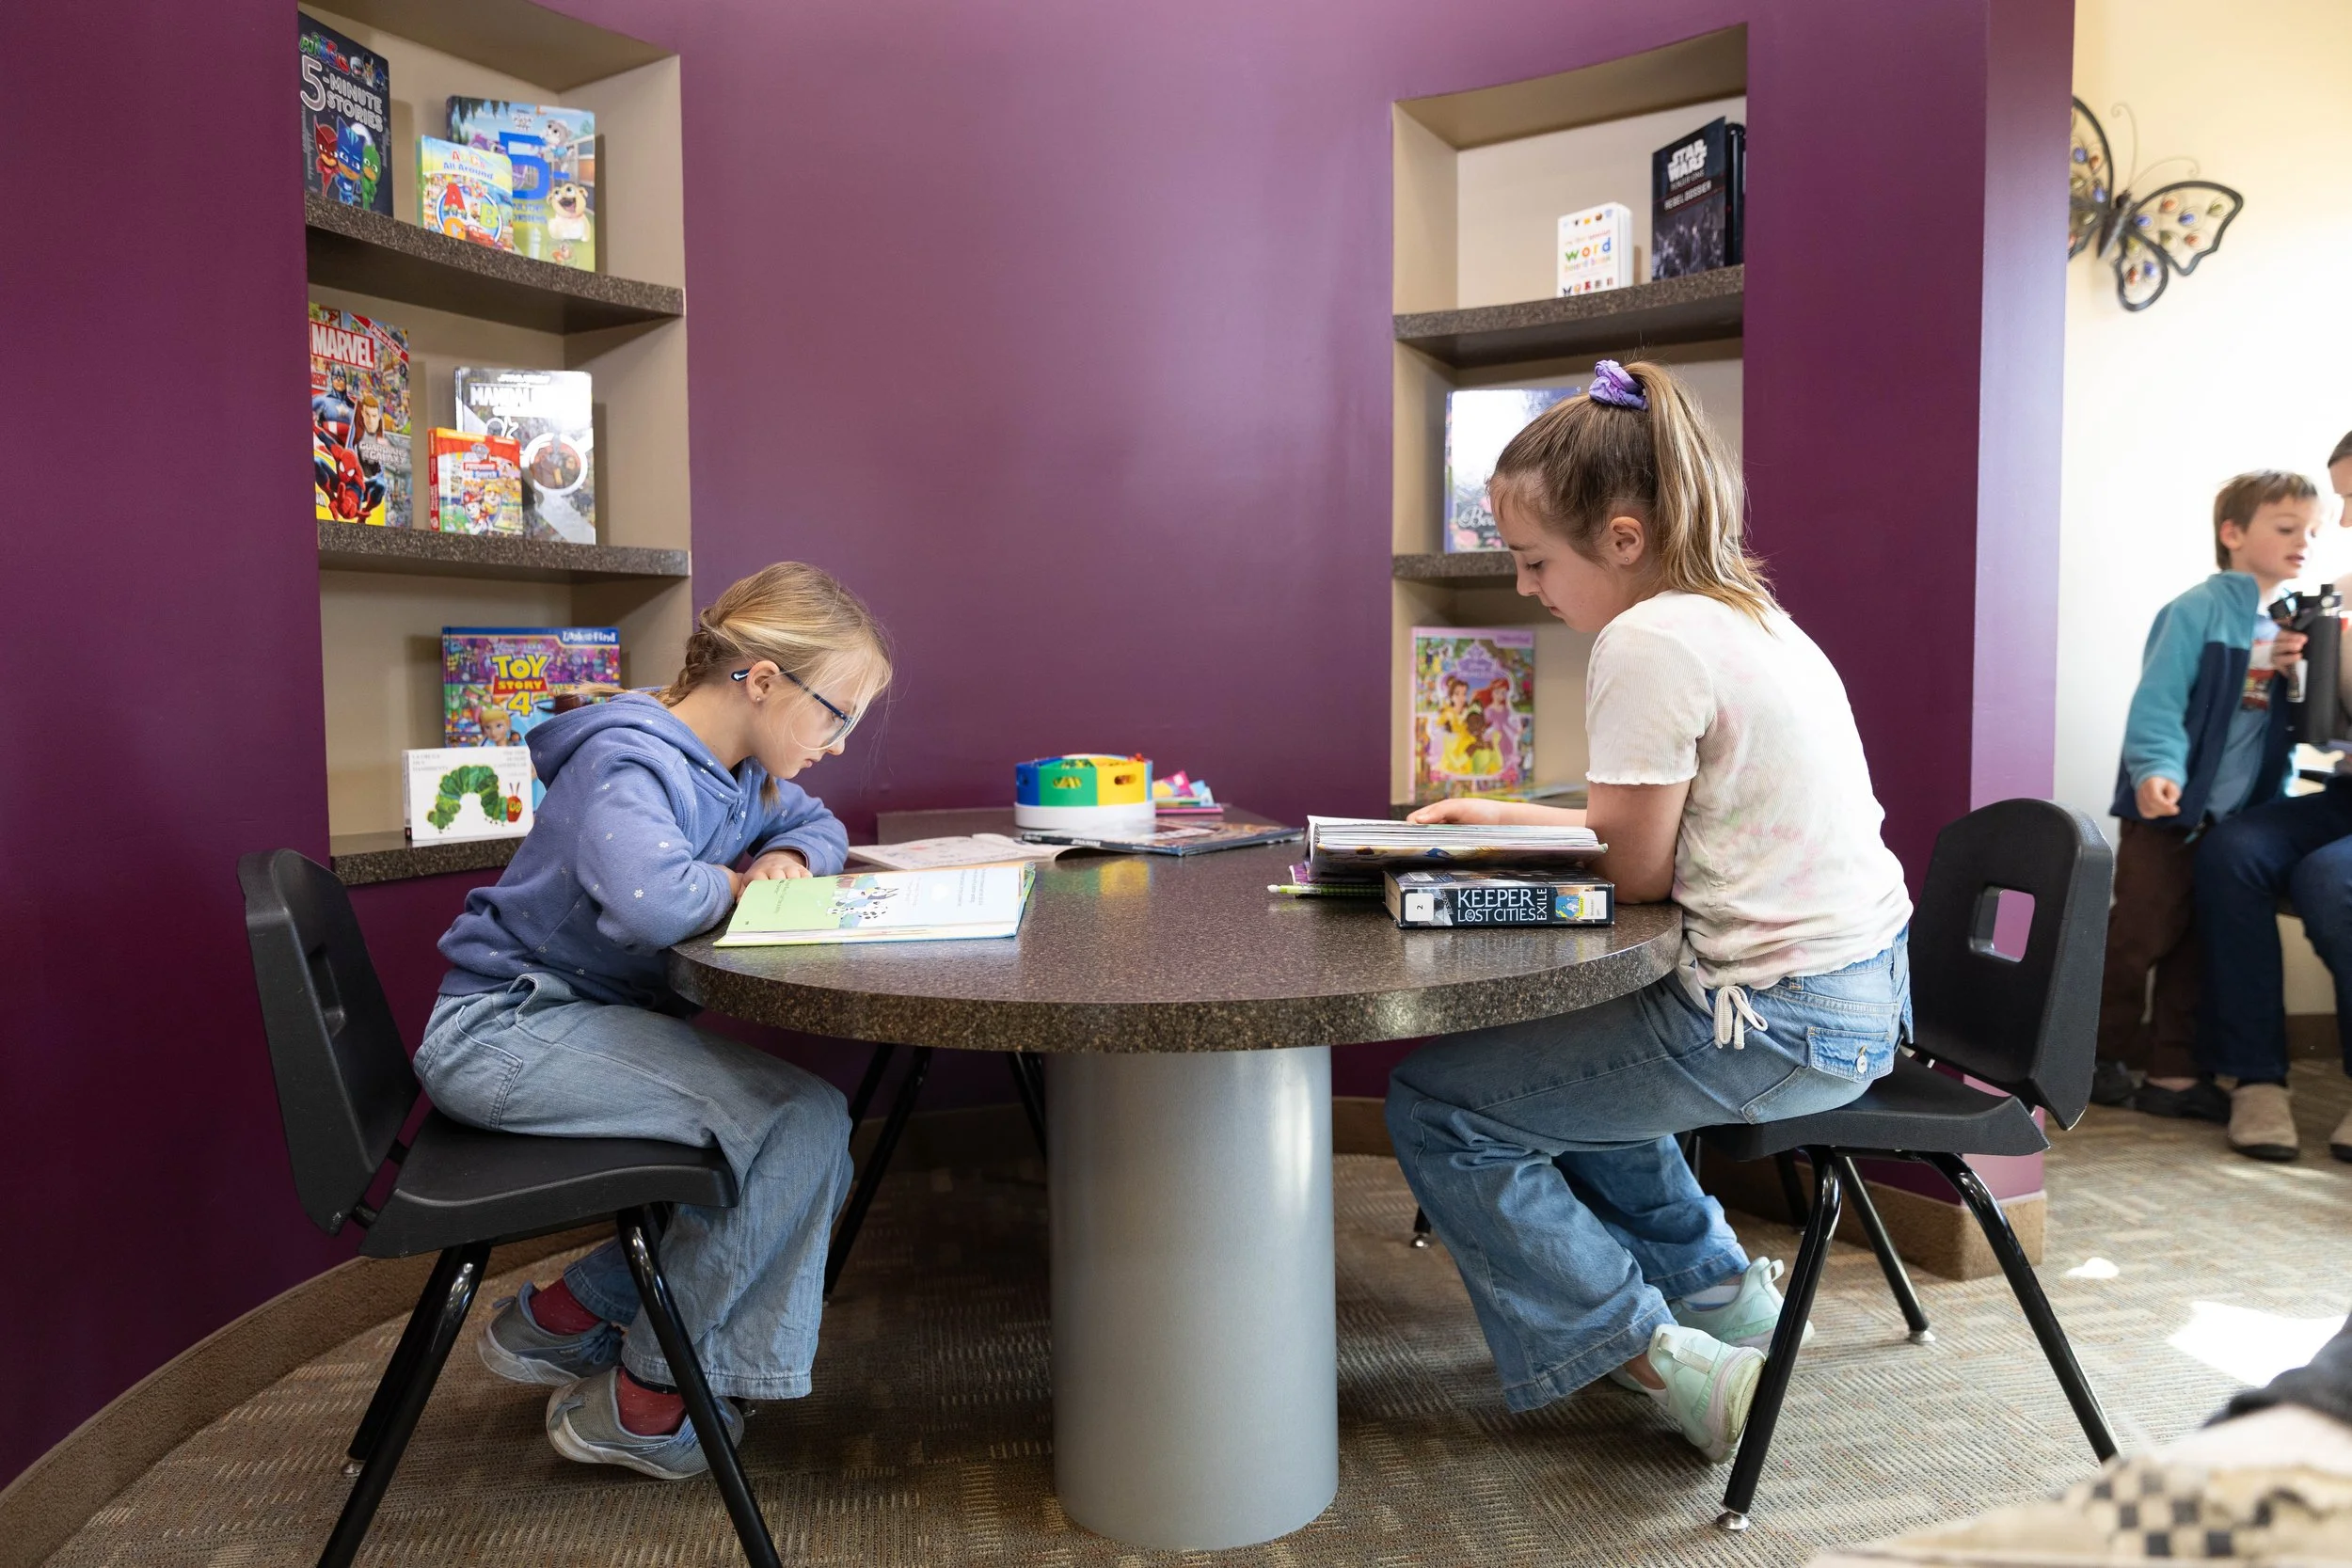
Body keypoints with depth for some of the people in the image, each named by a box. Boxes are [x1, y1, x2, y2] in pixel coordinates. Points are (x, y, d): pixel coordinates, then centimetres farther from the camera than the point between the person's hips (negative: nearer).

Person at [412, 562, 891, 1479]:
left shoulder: (734, 770, 7)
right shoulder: (633, 761, -21)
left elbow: (818, 824, 26)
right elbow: (649, 902, -40)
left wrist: (790, 859, 1)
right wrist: (734, 883, -17)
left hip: (588, 1021, 10)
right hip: (502, 1031, -10)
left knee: (803, 1152, 0)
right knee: (801, 1119, -21)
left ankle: (562, 1317, 13)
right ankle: (642, 1401, -5)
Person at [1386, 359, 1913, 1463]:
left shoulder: (1649, 641, -19)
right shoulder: (1748, 615, 12)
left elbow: (1635, 869, -15)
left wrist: (1509, 836, 3)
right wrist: (1507, 817, 17)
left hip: (1779, 1023, -11)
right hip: (1860, 993, 11)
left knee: (1435, 1104, -5)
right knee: (1558, 1051, 30)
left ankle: (1656, 1359, 2)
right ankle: (1717, 1289, 32)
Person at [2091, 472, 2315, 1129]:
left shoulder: (2291, 625, 12)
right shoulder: (2198, 611, -11)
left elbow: (2282, 717, 15)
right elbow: (2157, 701, -19)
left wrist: (2296, 675, -4)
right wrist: (2156, 770, -33)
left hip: (2233, 817, 7)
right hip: (2169, 807, -7)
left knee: (2200, 946, 10)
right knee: (2141, 934, 0)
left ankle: (2170, 1071, 18)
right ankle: (2105, 1056, 15)